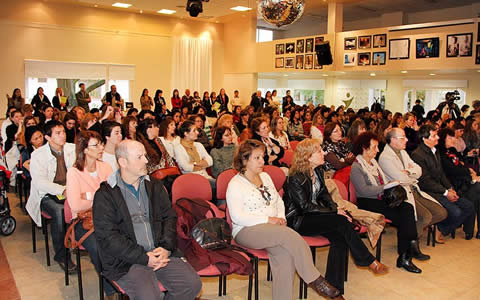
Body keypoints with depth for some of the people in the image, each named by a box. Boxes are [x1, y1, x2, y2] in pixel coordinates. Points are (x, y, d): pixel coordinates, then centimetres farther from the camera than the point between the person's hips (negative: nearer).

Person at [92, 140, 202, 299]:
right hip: (127, 261, -4)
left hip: (161, 253, 5)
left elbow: (169, 217, 11)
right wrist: (144, 258, -15)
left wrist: (166, 247, -7)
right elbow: (108, 237, -10)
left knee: (193, 284, -11)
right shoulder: (105, 195, -4)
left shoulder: (154, 186, 13)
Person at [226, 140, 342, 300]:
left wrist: (281, 217, 2)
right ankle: (314, 279, -18)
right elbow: (237, 217, -14)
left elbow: (278, 200, 24)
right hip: (247, 231, -6)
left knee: (286, 254, -25)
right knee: (289, 234, -29)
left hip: (273, 228, 6)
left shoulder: (265, 176, 17)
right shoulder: (236, 184, -5)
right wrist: (268, 219, -16)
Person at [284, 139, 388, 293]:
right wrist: (334, 212, -17)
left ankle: (334, 287, -17)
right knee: (342, 222, -25)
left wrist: (336, 208, -5)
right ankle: (370, 262, -11)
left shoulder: (318, 171, 9)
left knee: (339, 238, -21)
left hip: (313, 216, 8)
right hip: (298, 221, -7)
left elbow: (324, 194, 15)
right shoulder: (296, 178, -17)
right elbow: (305, 206, -19)